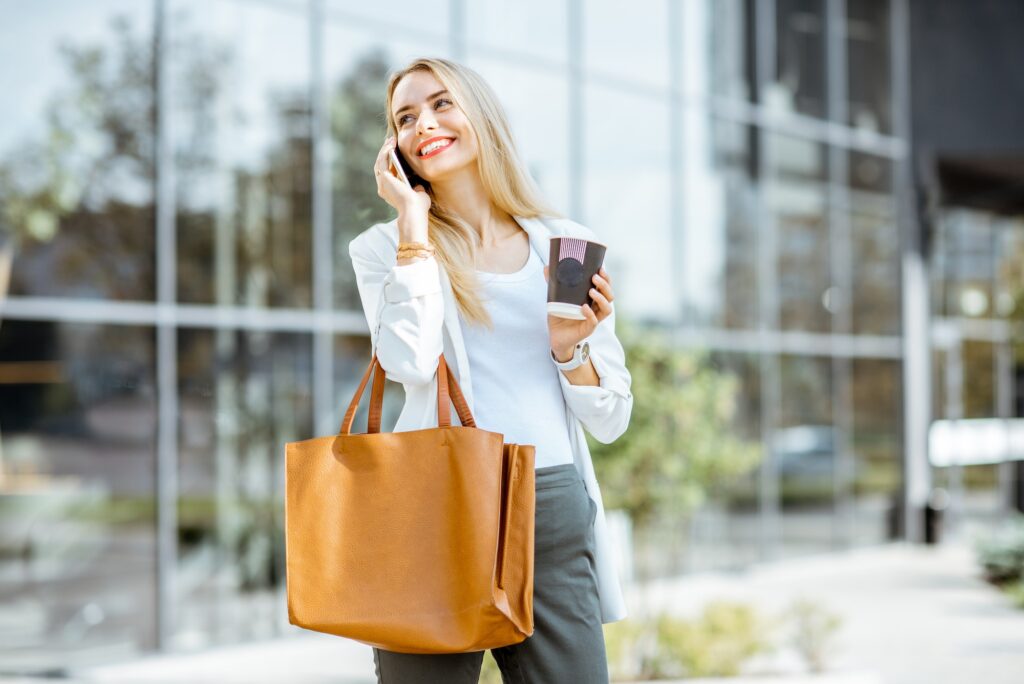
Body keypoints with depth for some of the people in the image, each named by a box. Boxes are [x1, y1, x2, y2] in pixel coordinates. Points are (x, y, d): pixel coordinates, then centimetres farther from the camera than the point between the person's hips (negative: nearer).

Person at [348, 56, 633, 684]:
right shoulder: (385, 247, 7)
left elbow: (611, 420, 13)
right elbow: (411, 362, -14)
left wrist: (568, 349, -7)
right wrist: (414, 219, -5)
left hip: (553, 509, 2)